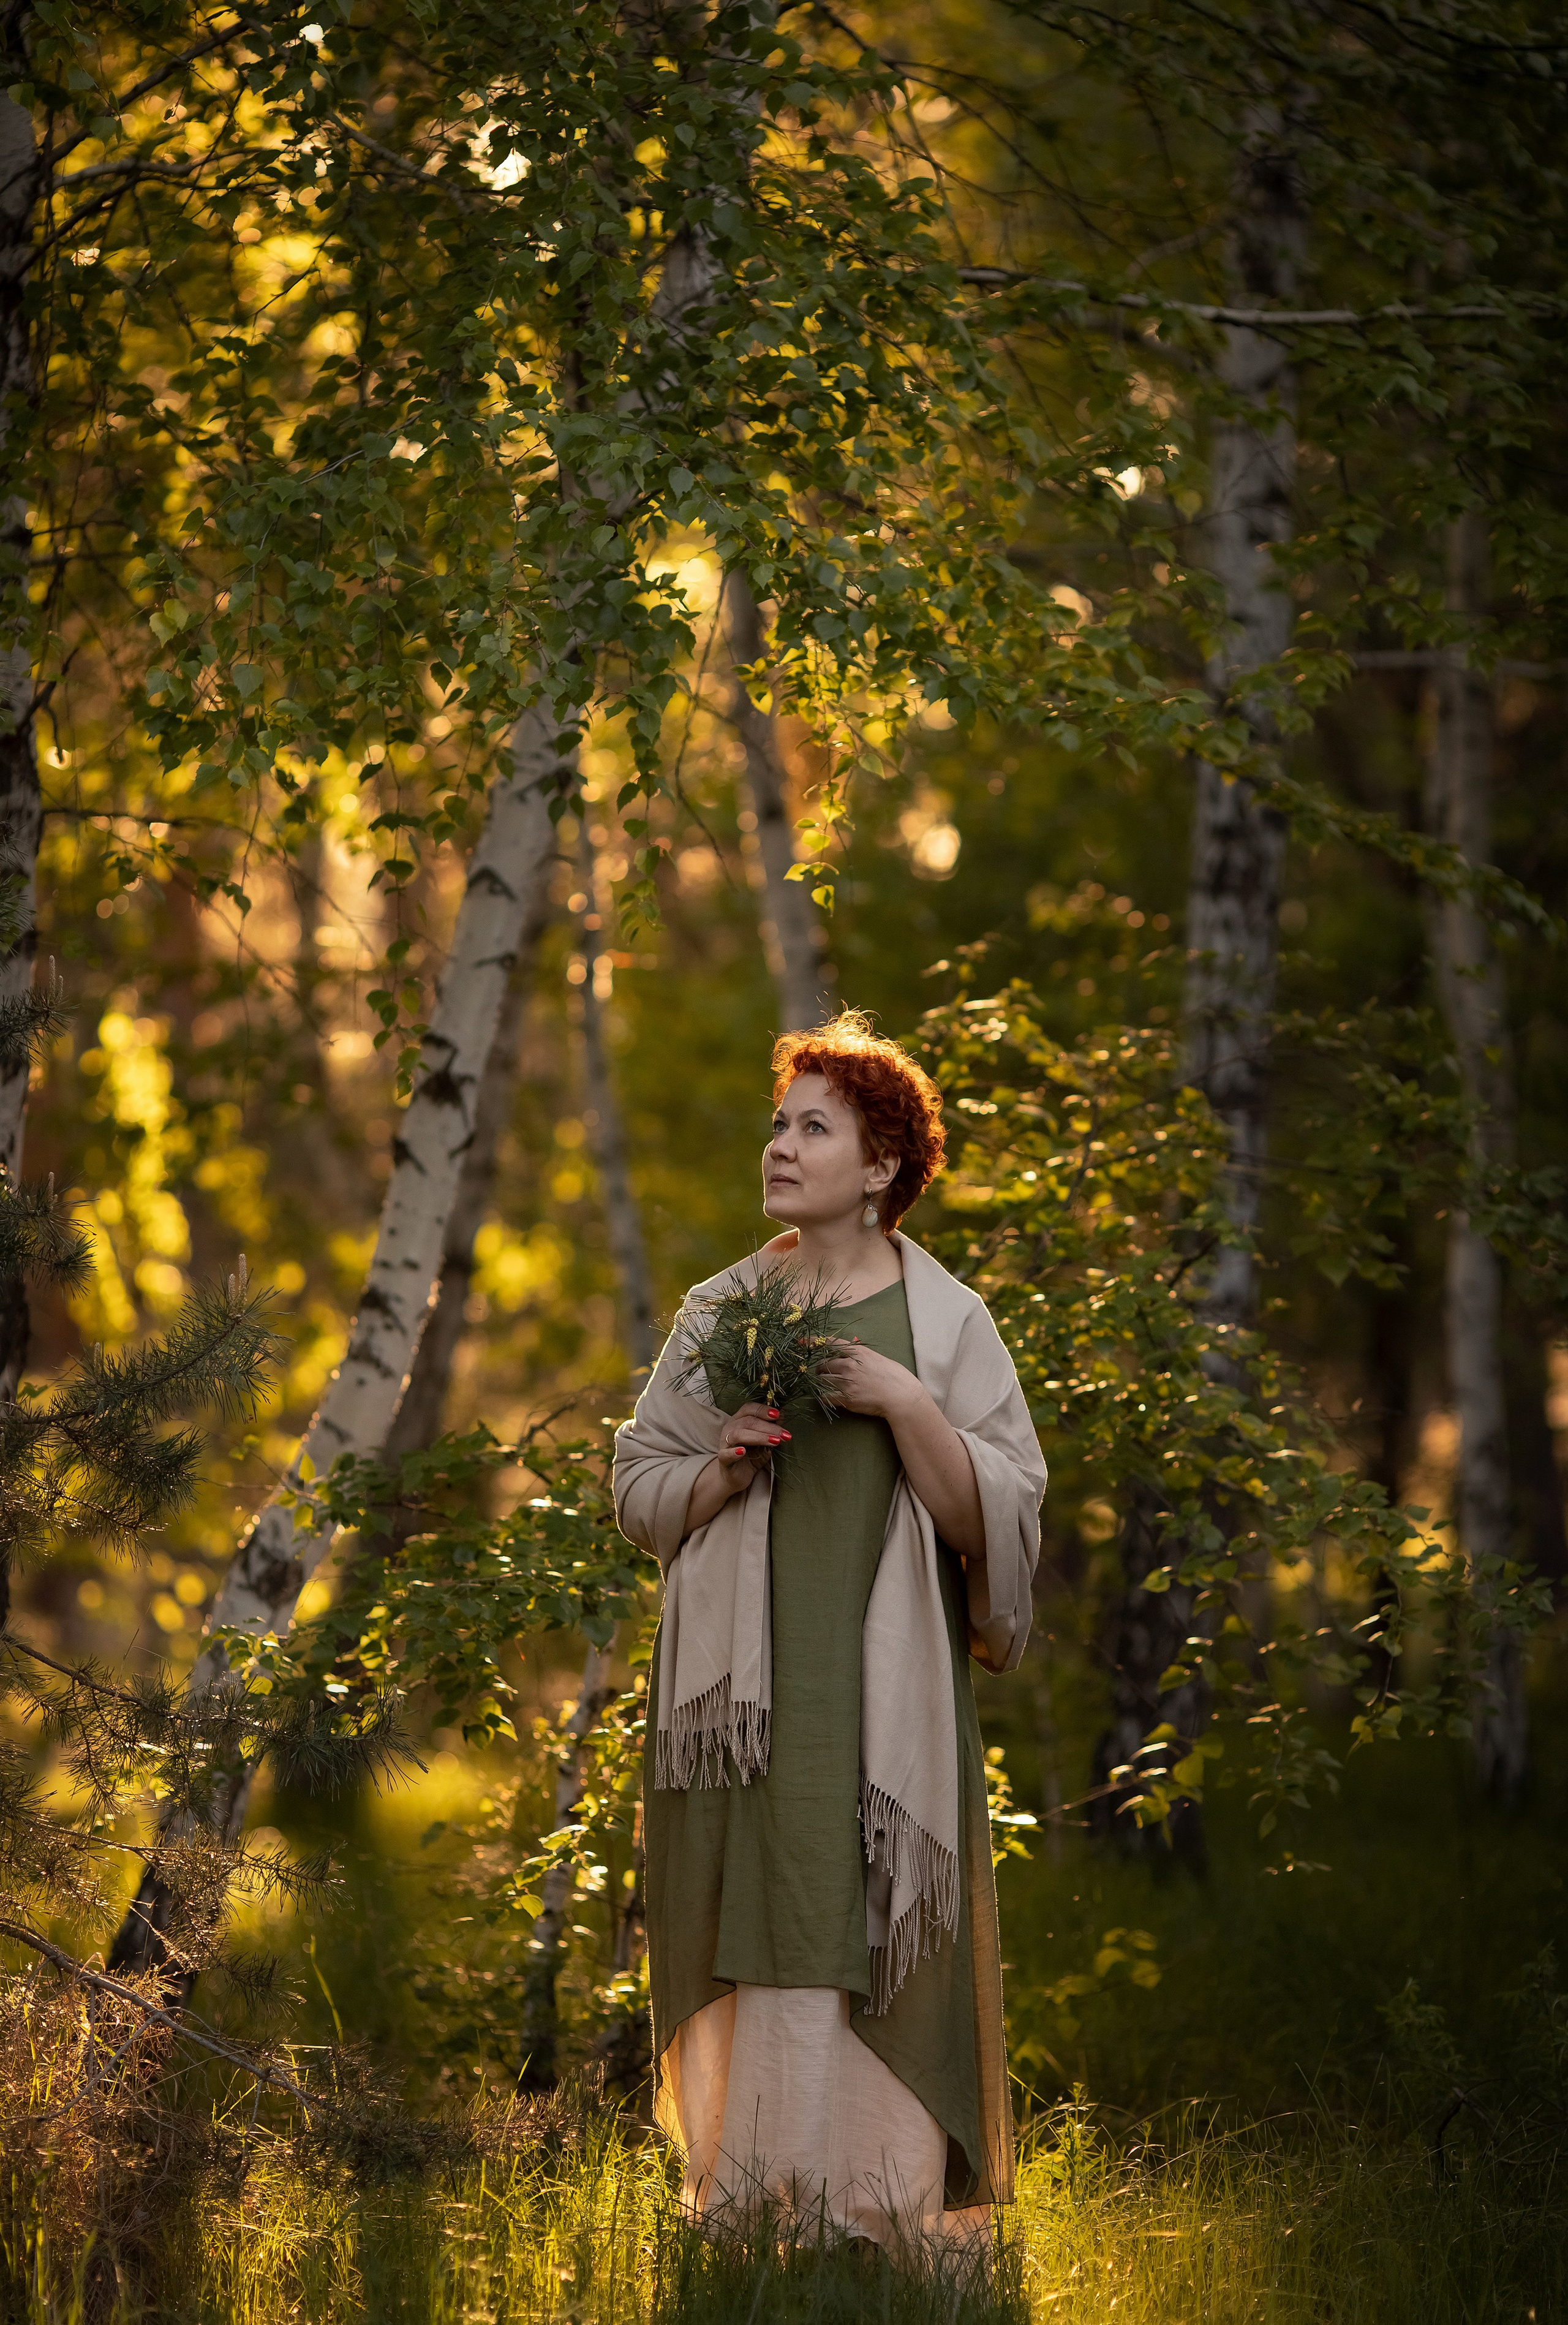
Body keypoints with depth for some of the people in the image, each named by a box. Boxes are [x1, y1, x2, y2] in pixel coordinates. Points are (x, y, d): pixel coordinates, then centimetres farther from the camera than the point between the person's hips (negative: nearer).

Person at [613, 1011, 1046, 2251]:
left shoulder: (943, 1321, 2)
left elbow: (995, 1516, -3)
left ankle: (883, 2209, -1)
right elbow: (641, 1493, 13)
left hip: (882, 1691, -2)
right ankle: (747, 2197, 6)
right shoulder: (721, 1312, 11)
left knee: (871, 1950, -7)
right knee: (753, 1949, -1)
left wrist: (904, 1404, -15)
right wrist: (724, 1465, -7)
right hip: (742, 1691, 3)